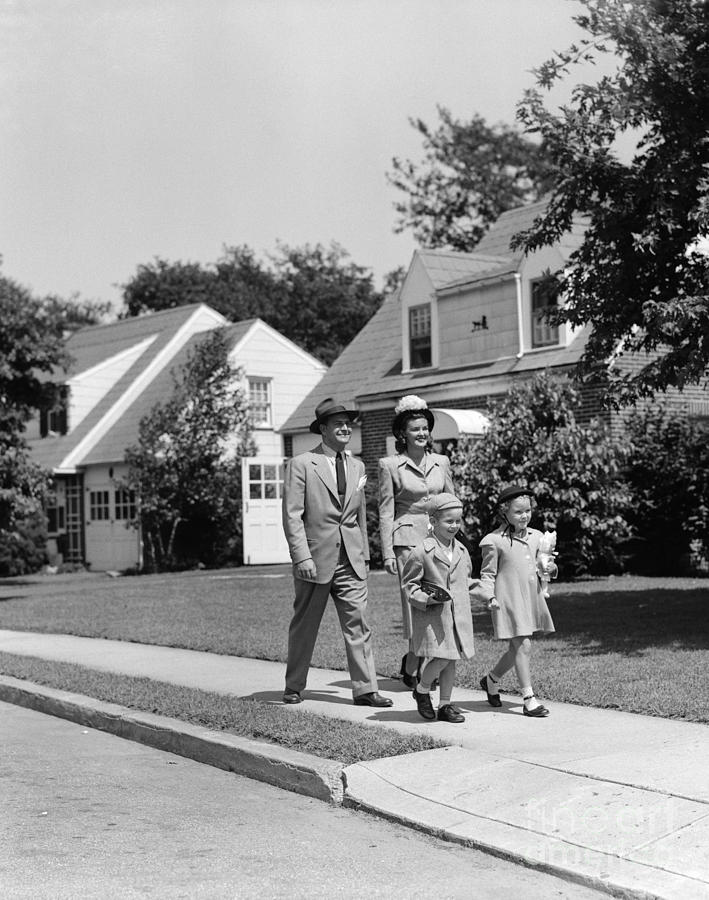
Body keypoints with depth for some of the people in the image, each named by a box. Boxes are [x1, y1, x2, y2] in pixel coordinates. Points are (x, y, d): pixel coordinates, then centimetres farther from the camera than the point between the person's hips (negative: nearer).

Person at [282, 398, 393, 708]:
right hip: (315, 559, -4)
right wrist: (302, 557, -16)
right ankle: (294, 687, 22)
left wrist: (364, 554, 15)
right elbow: (292, 516, -9)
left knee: (358, 625, -1)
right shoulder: (301, 464, -5)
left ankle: (365, 689, 3)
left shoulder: (357, 466, 13)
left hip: (350, 561, 4)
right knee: (304, 626, 8)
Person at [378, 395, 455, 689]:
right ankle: (412, 666, 7)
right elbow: (385, 511, 0)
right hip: (407, 539, -4)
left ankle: (412, 660, 14)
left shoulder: (441, 462, 11)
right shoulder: (390, 465, 0)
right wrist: (387, 552, -5)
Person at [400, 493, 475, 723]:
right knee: (441, 658, -13)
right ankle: (422, 690, 14)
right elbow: (409, 584, -5)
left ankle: (445, 704, 20)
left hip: (458, 616, 6)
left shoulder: (462, 551, 10)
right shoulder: (421, 551, -9)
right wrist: (426, 599, -18)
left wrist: (473, 584, 7)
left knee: (452, 660, 9)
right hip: (431, 616, -6)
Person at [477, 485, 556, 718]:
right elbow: (487, 573, -4)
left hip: (532, 598, 7)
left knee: (517, 648, 13)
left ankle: (491, 680, 36)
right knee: (522, 646, -10)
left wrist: (549, 569, 0)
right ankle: (529, 700, -5)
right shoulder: (494, 541, -8)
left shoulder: (535, 536, 10)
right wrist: (490, 596, -17)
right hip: (509, 600, -7)